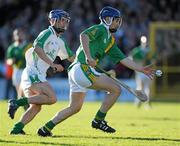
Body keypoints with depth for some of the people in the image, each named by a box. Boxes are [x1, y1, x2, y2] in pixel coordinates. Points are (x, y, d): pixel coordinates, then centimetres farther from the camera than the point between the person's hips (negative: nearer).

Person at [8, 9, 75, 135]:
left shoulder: (60, 42, 21)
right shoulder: (48, 33, -7)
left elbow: (71, 57, 32)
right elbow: (37, 48, -24)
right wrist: (53, 64, -25)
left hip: (38, 75, 10)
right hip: (33, 73, -10)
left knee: (36, 106, 6)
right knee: (51, 98, -19)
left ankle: (17, 128, 0)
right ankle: (17, 102, -22)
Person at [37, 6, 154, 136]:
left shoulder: (111, 40, 23)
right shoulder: (100, 29, -4)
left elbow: (123, 59, 23)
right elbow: (84, 35, -22)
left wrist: (141, 69, 19)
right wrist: (88, 57, -31)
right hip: (82, 67, -10)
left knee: (75, 108, 16)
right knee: (116, 89, -8)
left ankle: (46, 128, 16)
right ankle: (98, 120, -4)